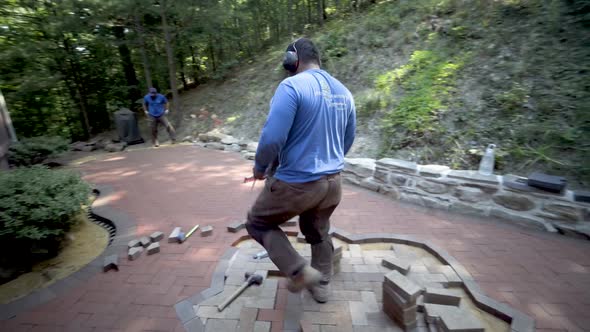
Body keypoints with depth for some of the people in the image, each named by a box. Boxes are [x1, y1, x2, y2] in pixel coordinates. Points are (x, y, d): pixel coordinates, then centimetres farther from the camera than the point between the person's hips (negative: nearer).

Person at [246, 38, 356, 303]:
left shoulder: (291, 86, -15)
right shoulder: (343, 91, 8)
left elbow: (272, 137, -22)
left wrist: (260, 167, -2)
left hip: (296, 183, -7)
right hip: (332, 181, 8)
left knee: (258, 222, 17)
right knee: (318, 232, 28)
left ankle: (299, 271, 11)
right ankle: (321, 286, 44)